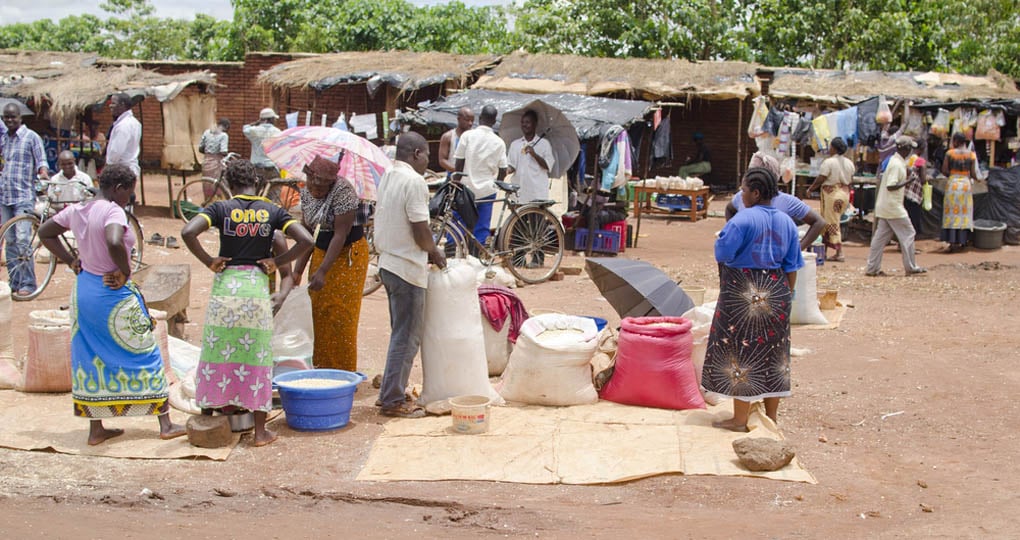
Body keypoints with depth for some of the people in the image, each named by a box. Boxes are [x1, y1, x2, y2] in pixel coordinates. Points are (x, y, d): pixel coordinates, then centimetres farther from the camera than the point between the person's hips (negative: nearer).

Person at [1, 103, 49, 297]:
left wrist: (43, 171, -24)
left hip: (24, 196, -6)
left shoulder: (31, 137, -1)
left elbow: (41, 159, -7)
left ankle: (28, 283, -9)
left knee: (23, 240, -13)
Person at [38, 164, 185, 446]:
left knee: (91, 358, 14)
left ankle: (96, 429, 21)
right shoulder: (113, 211, -20)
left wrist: (71, 260, 12)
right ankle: (165, 424, 13)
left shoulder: (76, 211, 4)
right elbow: (114, 242, -39)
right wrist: (125, 272, -22)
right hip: (114, 295, -7)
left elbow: (45, 233, 16)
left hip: (84, 290, 7)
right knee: (145, 354, 6)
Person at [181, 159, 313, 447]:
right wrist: (277, 262, 1)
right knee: (257, 358, 6)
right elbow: (306, 240, -8)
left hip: (225, 287, 0)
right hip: (257, 286, 0)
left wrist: (208, 261, -3)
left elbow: (188, 232, -15)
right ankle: (260, 431, 11)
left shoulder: (221, 208, -1)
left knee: (216, 354, 10)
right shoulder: (273, 212, 2)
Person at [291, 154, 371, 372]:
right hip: (321, 250, 7)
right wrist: (298, 270, -1)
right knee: (319, 312, 7)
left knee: (341, 316, -4)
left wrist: (322, 272, -27)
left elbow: (340, 235, -23)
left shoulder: (343, 191, -21)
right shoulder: (306, 192, 1)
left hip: (348, 255, -7)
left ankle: (344, 374, 6)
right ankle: (322, 368, 18)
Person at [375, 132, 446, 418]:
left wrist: (427, 251, 14)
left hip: (389, 262, 9)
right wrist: (434, 252, -1)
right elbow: (420, 231, -20)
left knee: (402, 333, 18)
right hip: (407, 267, -9)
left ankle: (392, 393, 24)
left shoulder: (387, 177, 11)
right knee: (407, 337, -2)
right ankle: (393, 401, 3)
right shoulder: (414, 181, -17)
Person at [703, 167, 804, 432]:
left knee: (742, 351, 0)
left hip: (744, 293, -7)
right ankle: (772, 415, 23)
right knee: (772, 352, 14)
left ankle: (740, 419, 3)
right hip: (776, 293, 7)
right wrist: (787, 295, 16)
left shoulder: (742, 220, -16)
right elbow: (792, 266, 8)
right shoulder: (786, 222, 6)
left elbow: (722, 255, -16)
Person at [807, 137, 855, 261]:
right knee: (834, 222, 14)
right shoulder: (849, 163, 7)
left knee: (832, 224, -1)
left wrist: (810, 189, 1)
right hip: (845, 194, 7)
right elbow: (851, 180, 11)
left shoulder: (829, 162, -14)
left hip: (832, 195, -7)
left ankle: (839, 253, -3)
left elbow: (820, 179, -14)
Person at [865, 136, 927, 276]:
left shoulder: (893, 160, 13)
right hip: (893, 207, -10)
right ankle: (910, 267, 6)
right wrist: (907, 181, -16)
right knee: (907, 233, 0)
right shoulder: (897, 164, -18)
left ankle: (872, 268, 6)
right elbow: (891, 186, -24)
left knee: (880, 236, 7)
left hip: (883, 207, 10)